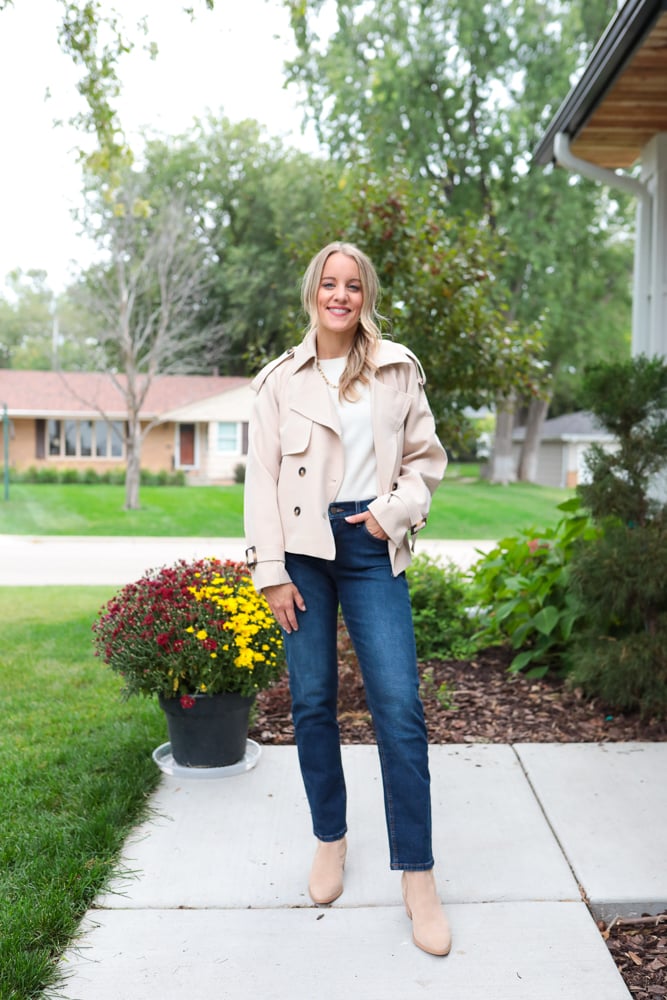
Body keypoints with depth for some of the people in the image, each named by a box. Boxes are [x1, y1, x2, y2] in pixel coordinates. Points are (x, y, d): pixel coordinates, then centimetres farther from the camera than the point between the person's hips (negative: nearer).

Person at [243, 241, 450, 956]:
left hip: (372, 547, 0)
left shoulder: (398, 370, 8)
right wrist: (271, 572, -5)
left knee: (399, 705, -8)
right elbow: (262, 477, 2)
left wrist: (396, 510, -5)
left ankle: (417, 876, 1)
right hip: (303, 547, 0)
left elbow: (426, 457, 14)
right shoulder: (281, 380, 5)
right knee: (312, 702, 5)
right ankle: (330, 838, 25)